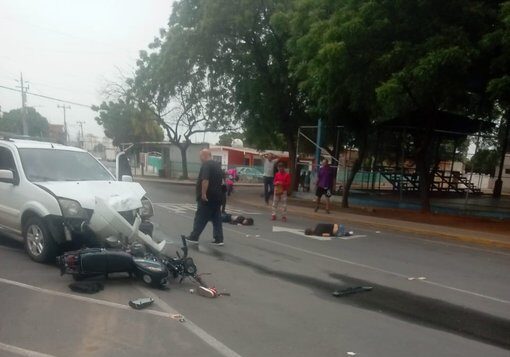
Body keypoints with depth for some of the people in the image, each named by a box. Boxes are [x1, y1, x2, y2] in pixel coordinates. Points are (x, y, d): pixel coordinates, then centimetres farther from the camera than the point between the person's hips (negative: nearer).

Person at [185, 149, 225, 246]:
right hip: (217, 196, 8)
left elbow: (205, 180, -24)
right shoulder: (217, 165, 15)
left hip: (207, 197, -8)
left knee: (200, 218, 1)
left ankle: (194, 237, 9)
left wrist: (203, 193, -23)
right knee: (217, 218, 8)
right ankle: (219, 239, 8)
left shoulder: (206, 165, -13)